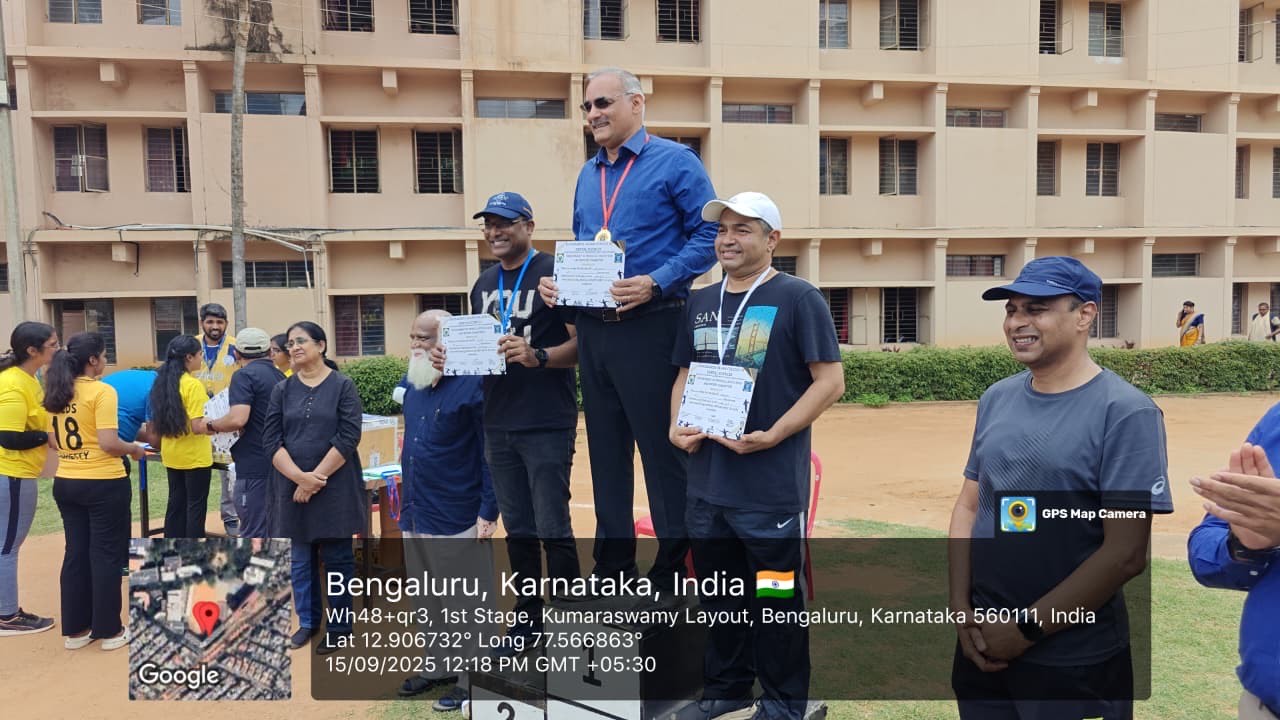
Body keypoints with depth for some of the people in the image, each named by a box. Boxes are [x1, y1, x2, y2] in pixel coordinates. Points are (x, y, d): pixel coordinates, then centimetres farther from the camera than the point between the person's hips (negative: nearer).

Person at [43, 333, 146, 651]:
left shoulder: (56, 392, 6)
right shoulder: (102, 391, -16)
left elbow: (55, 440, 15)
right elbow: (108, 444, -21)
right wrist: (134, 449, -3)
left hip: (65, 483, 7)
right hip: (104, 484, -7)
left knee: (76, 554, 14)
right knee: (106, 555, 4)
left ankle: (74, 629, 23)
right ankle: (109, 630, 14)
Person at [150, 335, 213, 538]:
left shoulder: (163, 382, 5)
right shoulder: (193, 385, -18)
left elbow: (162, 420, 14)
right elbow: (198, 426, -21)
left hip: (171, 454, 8)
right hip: (194, 456, -7)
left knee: (176, 503, 15)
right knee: (196, 506, 3)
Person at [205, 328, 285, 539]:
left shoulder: (244, 375, -10)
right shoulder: (279, 376, 14)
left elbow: (238, 419, -23)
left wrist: (211, 426, -5)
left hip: (255, 466, -8)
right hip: (277, 464, 8)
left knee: (253, 534, -3)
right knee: (271, 531, 16)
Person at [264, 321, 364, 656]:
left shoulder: (343, 386, -3)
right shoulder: (282, 390, 7)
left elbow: (348, 438, -11)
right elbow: (271, 441, 0)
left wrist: (316, 478, -14)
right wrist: (300, 477, -13)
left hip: (335, 487, -3)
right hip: (292, 487, 3)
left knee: (337, 558, 5)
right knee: (300, 559, 12)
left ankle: (340, 626, 17)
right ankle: (307, 622, 27)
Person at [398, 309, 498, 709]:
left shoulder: (473, 383, -14)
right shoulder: (410, 383, 10)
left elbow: (491, 450, -14)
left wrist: (489, 511, -16)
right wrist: (406, 501, 17)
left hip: (458, 517, -7)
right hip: (415, 514, 8)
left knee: (465, 603, 5)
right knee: (428, 601, 19)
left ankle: (471, 679, 18)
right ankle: (438, 667, 35)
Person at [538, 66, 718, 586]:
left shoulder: (674, 162, -4)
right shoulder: (588, 174, 16)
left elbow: (709, 235, -10)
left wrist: (655, 283, -21)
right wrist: (555, 283, 4)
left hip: (649, 326, -7)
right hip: (593, 328, 7)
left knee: (662, 449, -2)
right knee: (605, 450, 13)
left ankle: (672, 568, 11)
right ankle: (610, 567, 25)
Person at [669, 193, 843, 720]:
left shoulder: (798, 298, -6)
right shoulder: (700, 302, 11)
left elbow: (830, 381, -10)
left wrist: (771, 436, -19)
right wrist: (677, 428, 0)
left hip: (772, 482, -6)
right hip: (707, 478, 6)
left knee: (774, 595, 6)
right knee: (718, 592, 17)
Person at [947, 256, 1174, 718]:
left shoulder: (1126, 413, -13)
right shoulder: (996, 399, 4)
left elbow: (1125, 554, -17)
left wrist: (1027, 628, -15)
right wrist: (961, 609, -2)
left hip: (1075, 665, -5)